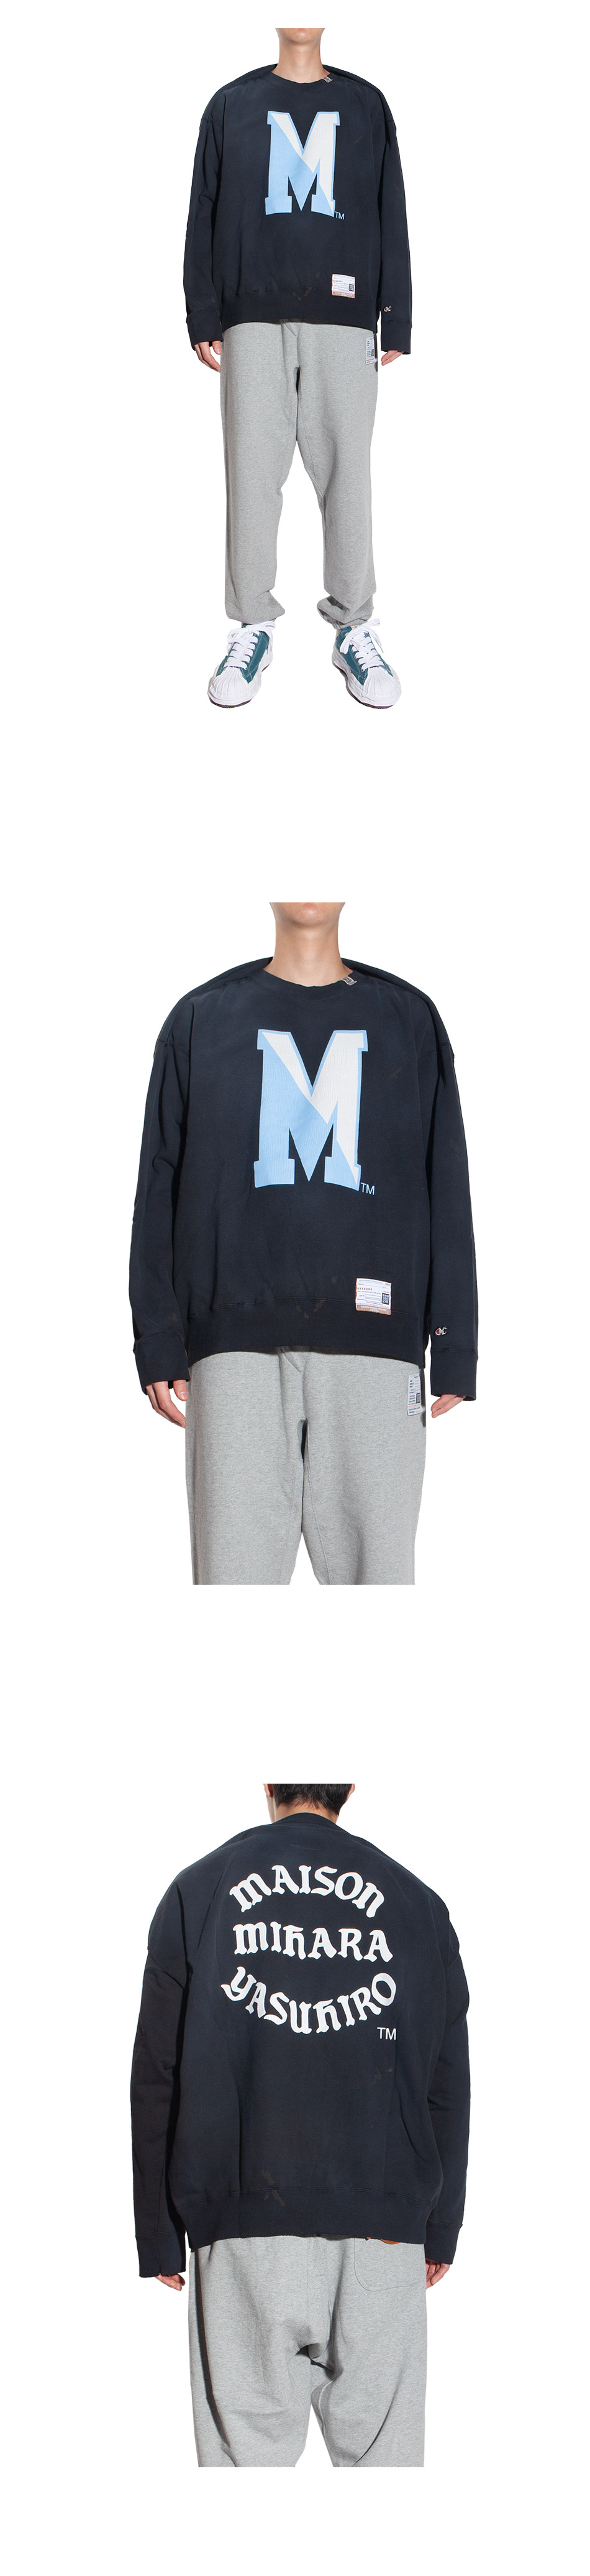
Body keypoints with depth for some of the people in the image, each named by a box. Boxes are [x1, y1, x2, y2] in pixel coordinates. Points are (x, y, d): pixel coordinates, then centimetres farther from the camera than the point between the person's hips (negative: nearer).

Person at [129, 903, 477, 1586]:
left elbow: (446, 1191, 11)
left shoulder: (408, 1019, 14)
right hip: (237, 1338, 0)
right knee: (236, 1563, -5)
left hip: (374, 1338, 0)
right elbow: (161, 1188, 12)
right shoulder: (201, 1019, 14)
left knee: (376, 1558, -4)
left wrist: (453, 1351, 3)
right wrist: (158, 1344, 2)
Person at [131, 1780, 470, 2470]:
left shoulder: (199, 1890, 7)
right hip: (386, 2228, 1)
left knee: (247, 2448, 0)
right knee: (382, 2448, 4)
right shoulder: (416, 1902, 10)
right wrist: (441, 2228, 17)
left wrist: (159, 2236, 8)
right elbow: (447, 2082, 11)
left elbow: (158, 2077, 5)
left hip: (245, 2214, -1)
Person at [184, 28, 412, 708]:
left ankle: (353, 626, 3)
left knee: (346, 469, -3)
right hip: (253, 318, 0)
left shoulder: (366, 107, 13)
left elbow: (391, 218, 11)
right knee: (253, 472, -3)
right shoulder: (231, 106, 13)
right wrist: (203, 319, 3)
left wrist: (397, 322, 4)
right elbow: (204, 216, 11)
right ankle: (253, 627, 4)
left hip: (343, 317, 0)